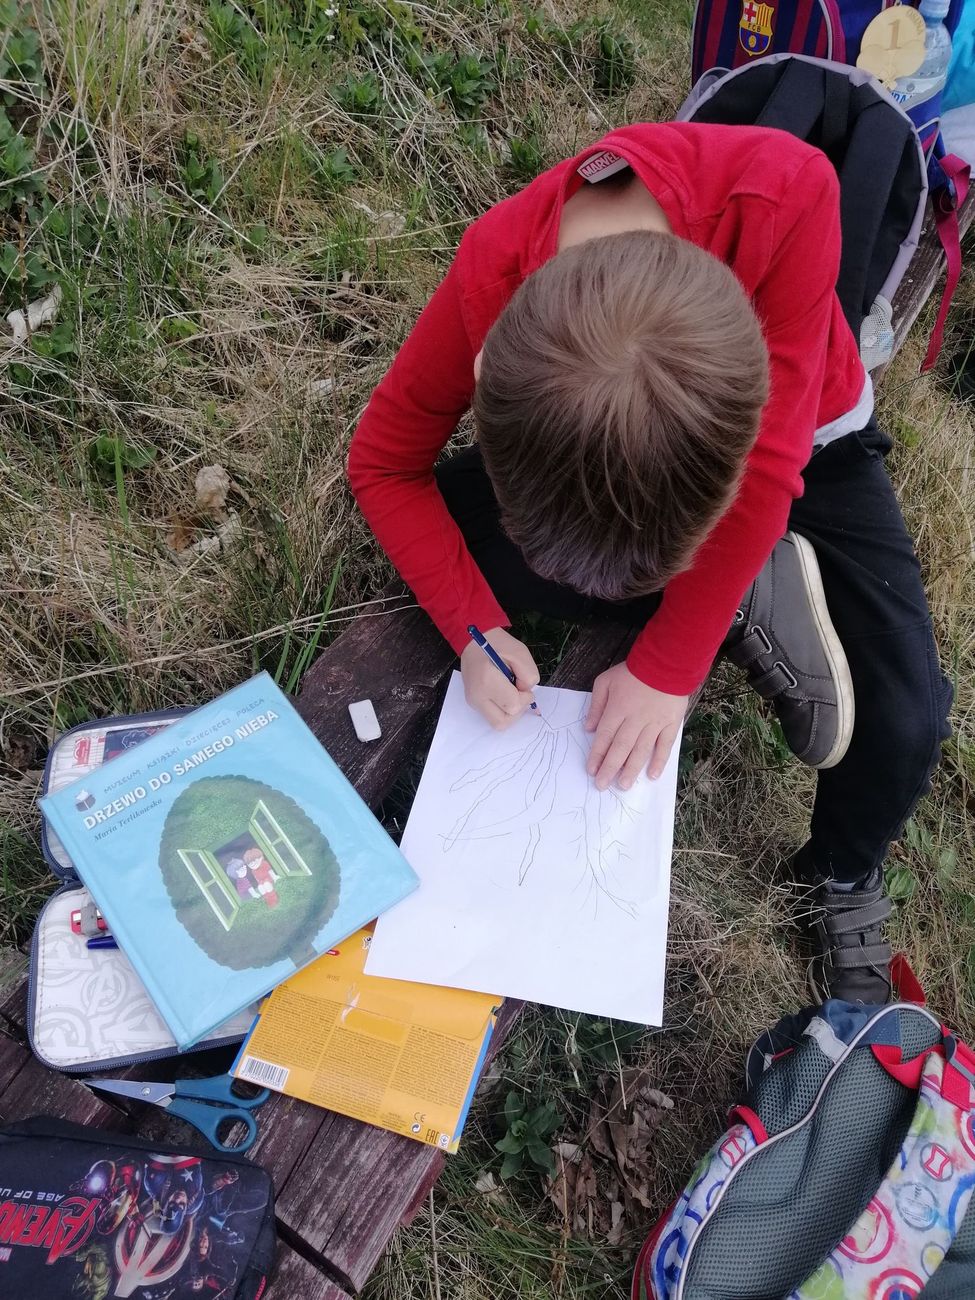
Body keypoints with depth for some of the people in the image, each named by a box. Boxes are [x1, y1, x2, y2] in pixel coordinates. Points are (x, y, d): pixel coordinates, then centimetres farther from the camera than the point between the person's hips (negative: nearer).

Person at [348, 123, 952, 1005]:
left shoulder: (785, 193, -39)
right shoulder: (494, 279, -33)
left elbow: (764, 470, -31)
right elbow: (383, 463, -19)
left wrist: (666, 669, -28)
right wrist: (475, 629, -30)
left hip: (805, 445, -1)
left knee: (904, 722, -18)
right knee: (444, 516, -22)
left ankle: (843, 884, 16)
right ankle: (752, 596, -11)